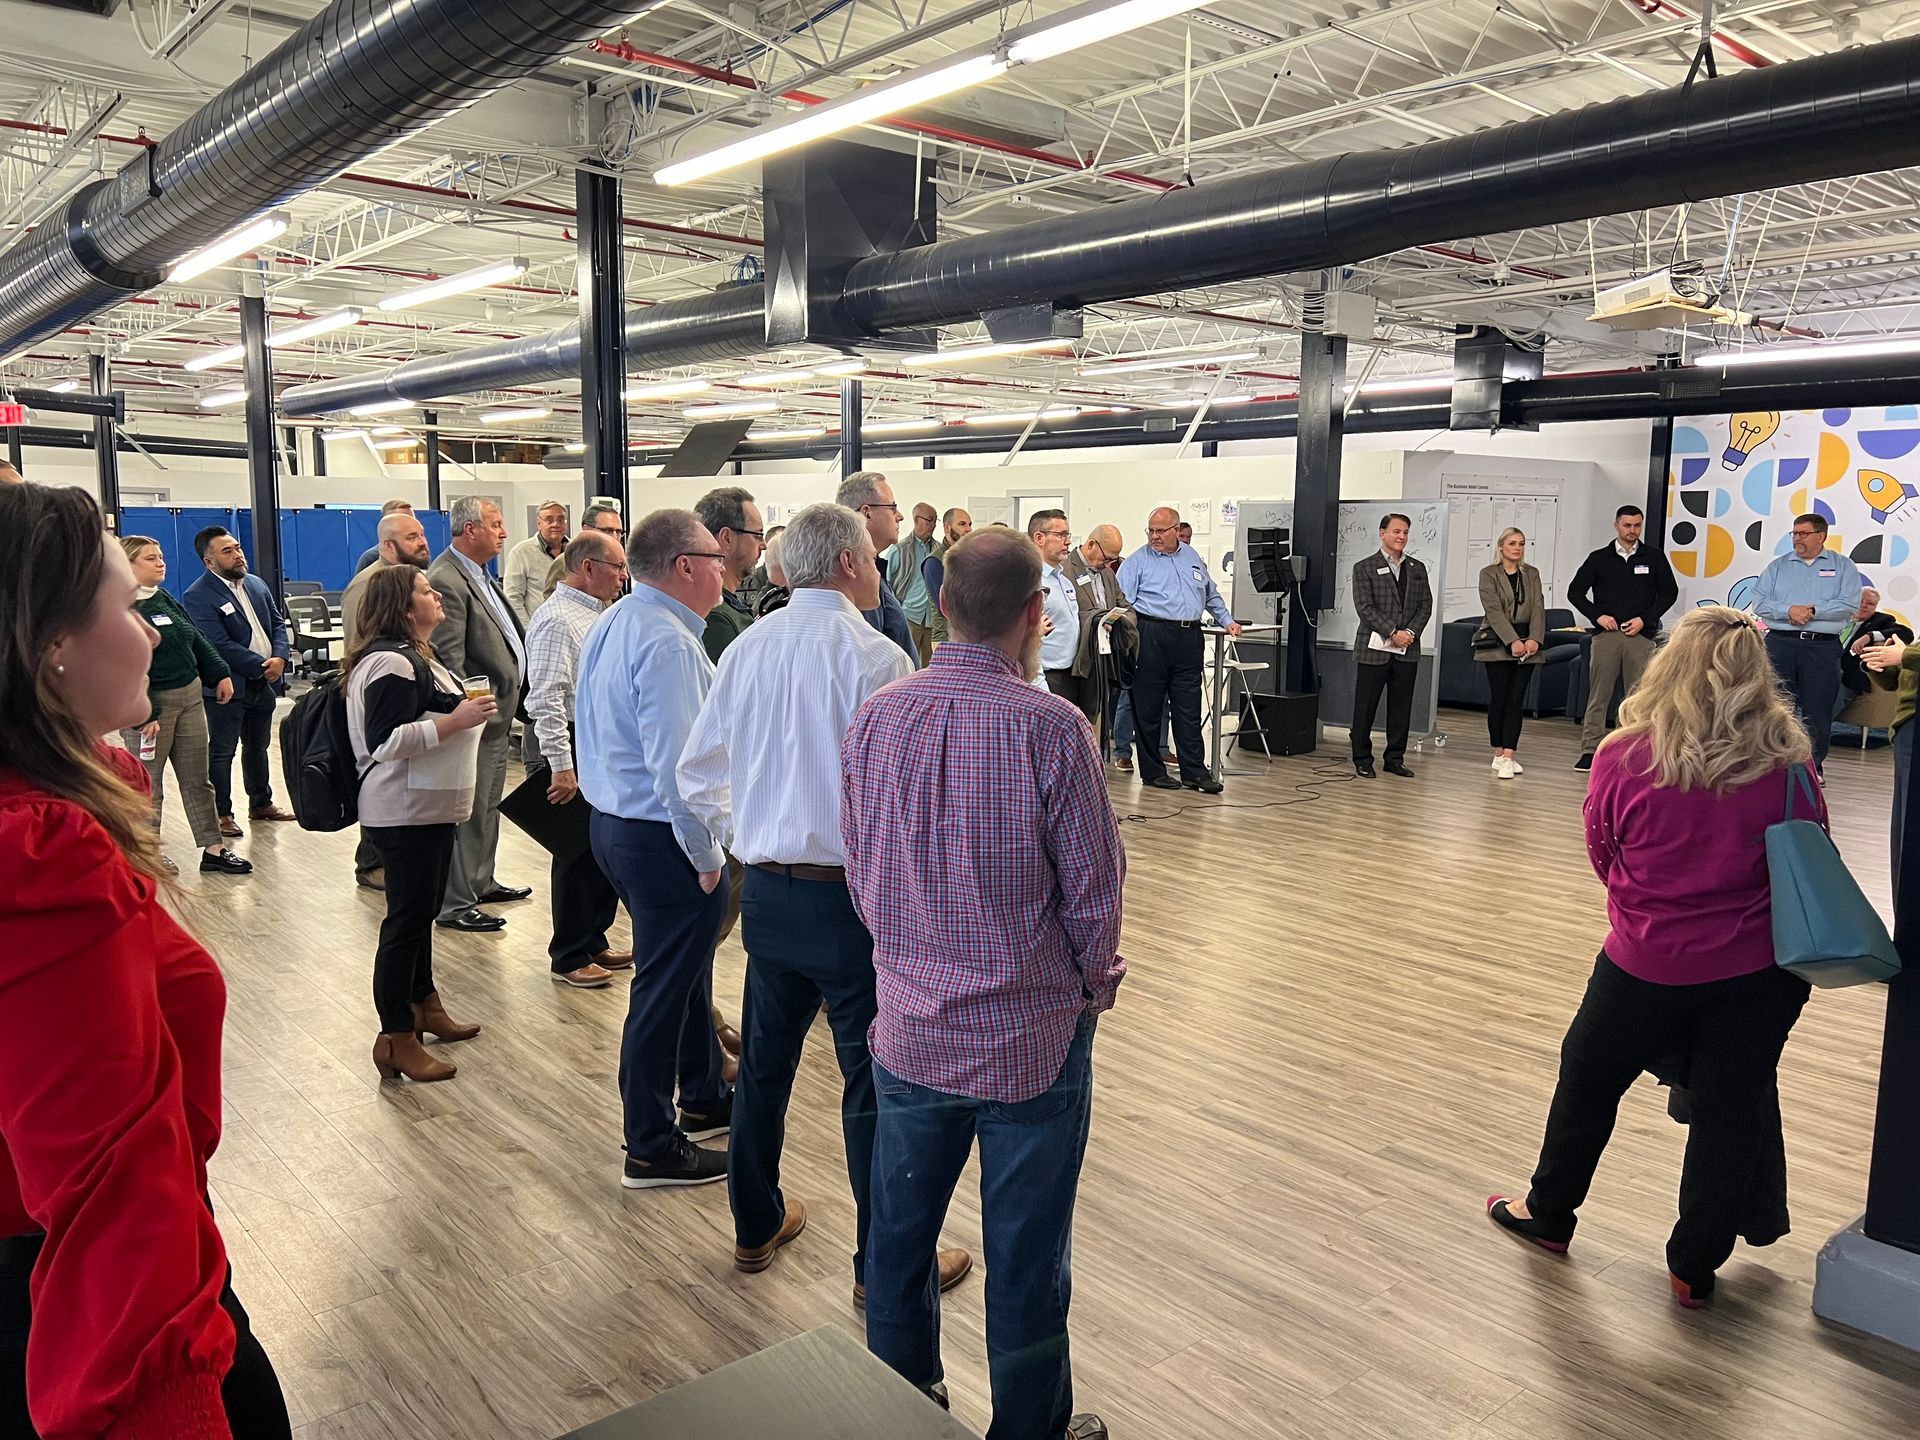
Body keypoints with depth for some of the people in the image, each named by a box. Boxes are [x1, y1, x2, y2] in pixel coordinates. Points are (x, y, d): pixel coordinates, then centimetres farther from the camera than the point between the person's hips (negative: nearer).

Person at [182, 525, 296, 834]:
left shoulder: (257, 584, 9)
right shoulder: (198, 596, -14)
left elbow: (278, 623, 10)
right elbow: (220, 645, -20)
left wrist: (280, 657, -8)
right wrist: (261, 666, -18)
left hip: (264, 683, 7)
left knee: (258, 746, 19)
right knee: (221, 753, 4)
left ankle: (261, 803, 33)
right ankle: (222, 814, 13)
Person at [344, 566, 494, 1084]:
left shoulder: (415, 655, 16)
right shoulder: (390, 662, -19)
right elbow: (387, 741, -26)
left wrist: (466, 709, 12)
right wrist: (457, 720, -25)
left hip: (431, 808, 11)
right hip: (406, 812, -11)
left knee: (423, 910, 21)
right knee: (407, 919, -5)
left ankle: (423, 1003, 35)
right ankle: (396, 1038, 3)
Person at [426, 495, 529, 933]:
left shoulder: (480, 574, 13)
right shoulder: (447, 581, -19)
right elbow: (448, 660, -22)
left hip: (497, 714, 10)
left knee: (488, 804, 20)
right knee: (468, 810, -3)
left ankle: (480, 882, 34)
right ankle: (455, 904, 6)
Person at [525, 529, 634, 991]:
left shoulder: (597, 614, 13)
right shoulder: (556, 620, -17)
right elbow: (547, 700, -22)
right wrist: (561, 766, -24)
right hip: (576, 749, -9)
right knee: (578, 854, 1)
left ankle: (594, 943, 29)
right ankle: (568, 957, 14)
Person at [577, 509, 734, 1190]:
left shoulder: (612, 623, 8)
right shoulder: (668, 643, -23)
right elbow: (677, 764, -27)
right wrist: (707, 855, -16)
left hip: (614, 820, 10)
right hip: (661, 835, -10)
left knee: (685, 971, 24)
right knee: (665, 988, 3)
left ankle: (705, 1098, 41)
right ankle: (651, 1149, 18)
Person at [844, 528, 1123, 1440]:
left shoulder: (874, 720, -6)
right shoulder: (1052, 728, -19)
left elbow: (859, 875, 3)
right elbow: (1095, 890, -12)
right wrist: (1093, 980, 7)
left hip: (910, 1029, 4)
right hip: (1032, 1034, -4)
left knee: (899, 1236, 21)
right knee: (1026, 1259, 13)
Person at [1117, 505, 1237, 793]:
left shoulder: (1192, 557, 19)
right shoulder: (1137, 561, 3)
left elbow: (1211, 595, 29)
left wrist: (1227, 621, 23)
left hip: (1189, 639, 4)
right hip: (1152, 637, -4)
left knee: (1189, 710, 5)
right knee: (1148, 709, 1)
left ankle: (1195, 772, 8)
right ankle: (1153, 770, 11)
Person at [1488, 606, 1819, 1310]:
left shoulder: (1624, 758, -15)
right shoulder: (1787, 762, -11)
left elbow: (1603, 857, -1)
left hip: (1648, 962, -1)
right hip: (1759, 967, 2)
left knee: (1589, 1080, 19)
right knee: (1733, 1105, 15)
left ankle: (1548, 1212, 36)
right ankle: (1695, 1266, 27)